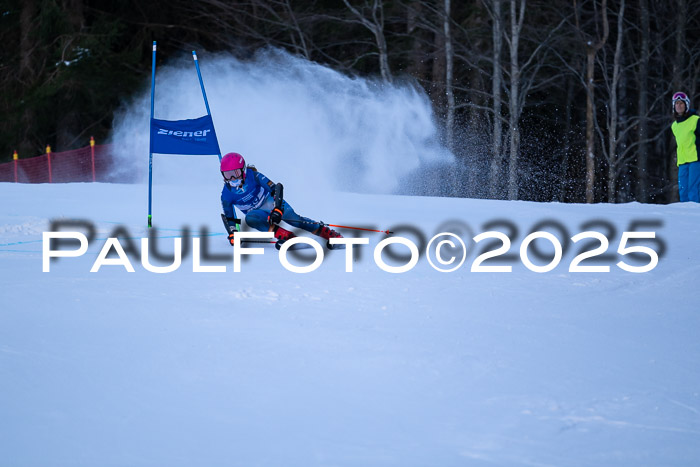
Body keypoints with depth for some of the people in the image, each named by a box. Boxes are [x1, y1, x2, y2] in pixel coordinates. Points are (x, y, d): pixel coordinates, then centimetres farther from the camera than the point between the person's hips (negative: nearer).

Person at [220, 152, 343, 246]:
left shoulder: (253, 176, -19)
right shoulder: (226, 194, -12)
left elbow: (275, 188, -21)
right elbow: (229, 217, 1)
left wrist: (277, 208, -33)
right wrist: (232, 233, -14)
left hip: (270, 201, -1)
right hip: (257, 212, 1)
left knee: (293, 219, -20)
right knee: (249, 218, -32)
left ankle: (330, 234, -12)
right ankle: (287, 236, -32)